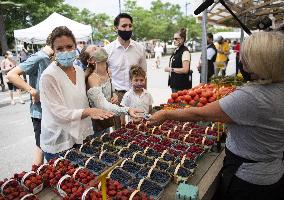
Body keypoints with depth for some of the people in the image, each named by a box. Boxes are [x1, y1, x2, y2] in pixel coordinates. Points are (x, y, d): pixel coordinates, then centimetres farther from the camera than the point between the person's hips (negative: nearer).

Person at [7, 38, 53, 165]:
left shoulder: (48, 59, 8)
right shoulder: (38, 58, -16)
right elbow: (11, 75, -22)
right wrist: (32, 91, -26)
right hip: (40, 111, -8)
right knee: (42, 146, 6)